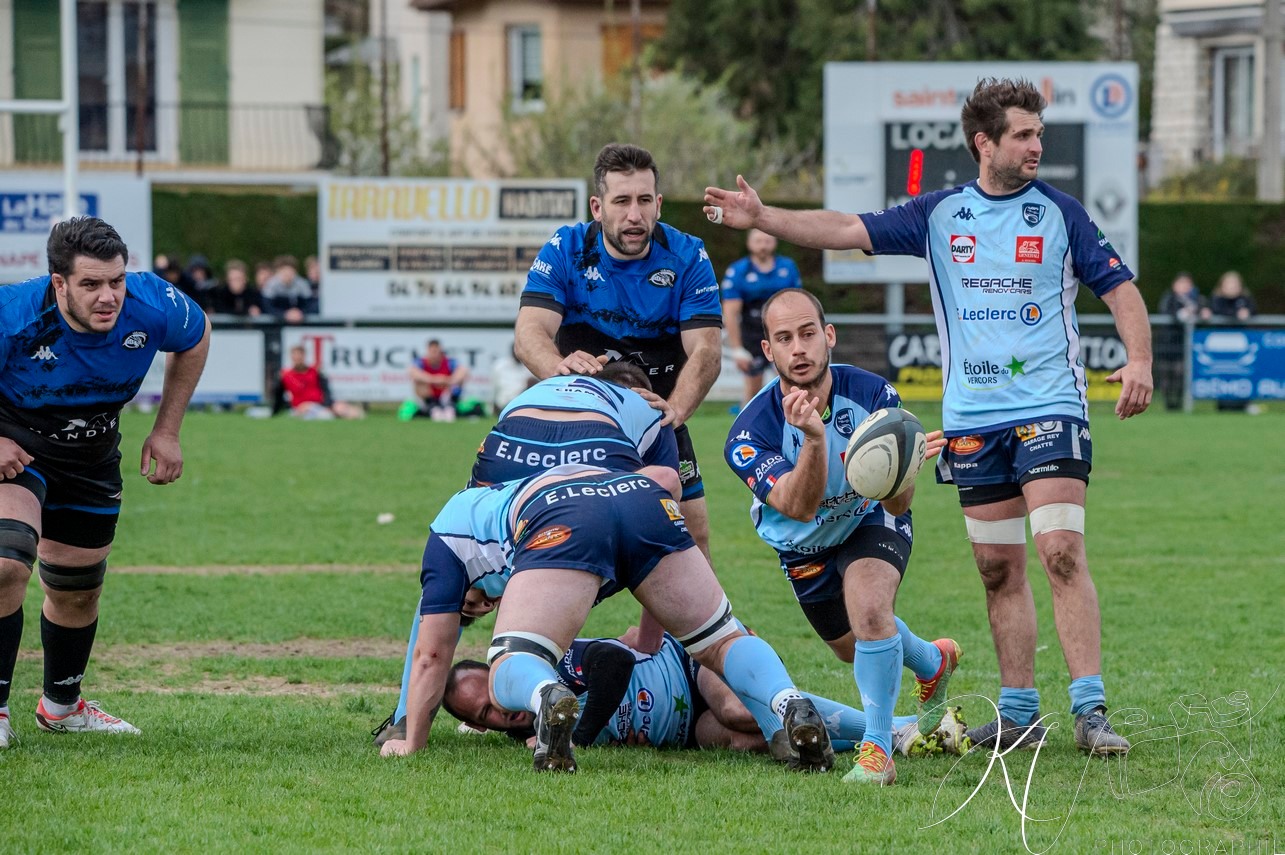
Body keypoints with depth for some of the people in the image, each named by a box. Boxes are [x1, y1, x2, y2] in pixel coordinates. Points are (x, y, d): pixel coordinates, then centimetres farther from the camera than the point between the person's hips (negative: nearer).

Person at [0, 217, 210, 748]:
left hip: (92, 457, 4)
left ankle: (61, 705, 40)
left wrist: (167, 431, -1)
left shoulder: (152, 306, -25)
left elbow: (196, 338, 0)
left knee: (77, 589, 16)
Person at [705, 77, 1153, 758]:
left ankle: (1090, 710, -16)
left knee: (1061, 552, -16)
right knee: (998, 568, 5)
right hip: (971, 418, 3)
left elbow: (1118, 287, 4)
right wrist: (761, 218, -6)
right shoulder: (940, 214, 8)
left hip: (1049, 408, -3)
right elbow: (849, 231, 5)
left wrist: (1138, 360, -12)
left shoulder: (1059, 213, 2)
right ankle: (1019, 714, 12)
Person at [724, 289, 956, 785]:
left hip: (872, 520, -2)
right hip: (805, 546, 2)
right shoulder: (749, 432, -33)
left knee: (868, 608, -32)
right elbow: (798, 507, -46)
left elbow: (896, 505, -30)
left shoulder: (873, 394, -30)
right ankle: (933, 661, 55)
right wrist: (814, 438, -63)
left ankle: (878, 750, -19)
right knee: (855, 648, 21)